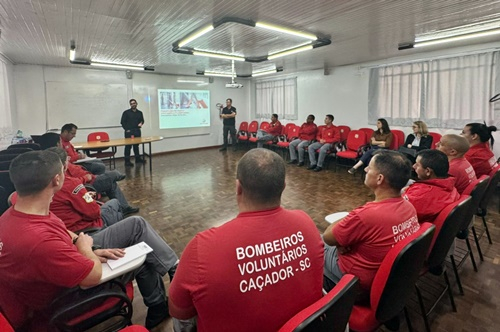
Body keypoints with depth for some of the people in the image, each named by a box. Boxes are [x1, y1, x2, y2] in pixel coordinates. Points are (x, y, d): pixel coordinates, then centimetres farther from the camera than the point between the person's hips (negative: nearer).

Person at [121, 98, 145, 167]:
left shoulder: (139, 113, 11)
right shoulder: (126, 112, -1)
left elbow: (142, 120, 21)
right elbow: (122, 122, -1)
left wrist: (141, 123, -2)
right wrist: (126, 129, -9)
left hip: (137, 131, 4)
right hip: (129, 132, -4)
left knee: (136, 145, 14)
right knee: (128, 146, -4)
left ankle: (138, 158, 26)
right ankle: (127, 161, -1)